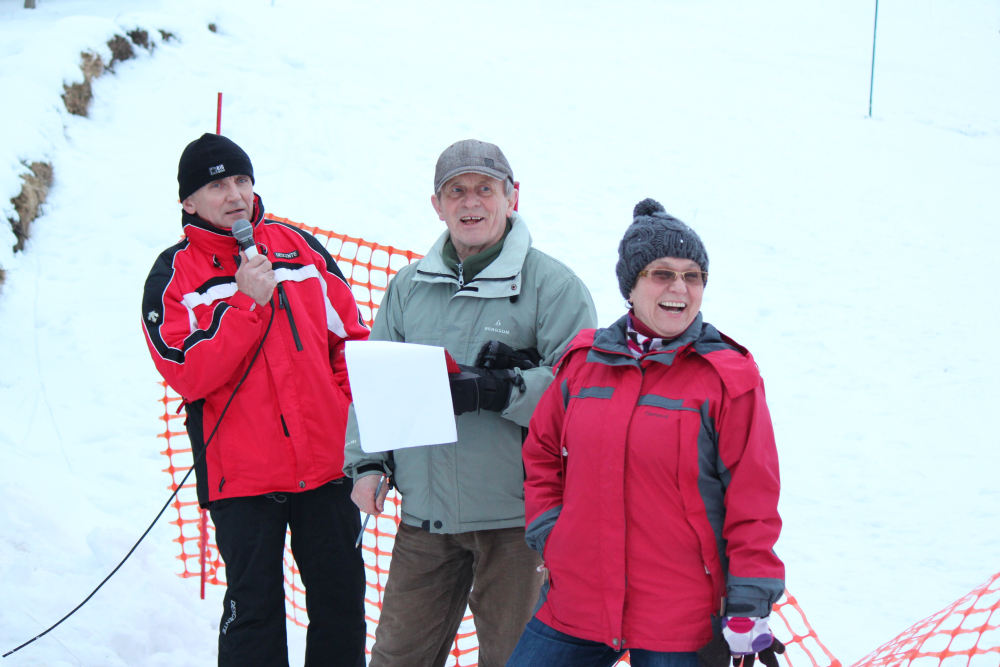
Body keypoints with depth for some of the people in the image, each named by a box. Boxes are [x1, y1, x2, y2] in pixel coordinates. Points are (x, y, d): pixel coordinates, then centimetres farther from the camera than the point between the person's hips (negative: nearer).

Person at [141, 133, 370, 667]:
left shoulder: (300, 248, 9)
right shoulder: (173, 276, -1)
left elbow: (353, 337, 14)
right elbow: (187, 376, -13)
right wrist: (247, 303, -18)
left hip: (327, 463, 3)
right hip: (243, 474, -3)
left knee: (342, 596, 8)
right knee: (254, 606, 0)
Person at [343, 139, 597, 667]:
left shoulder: (552, 284, -6)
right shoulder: (410, 285, 11)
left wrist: (495, 391, -23)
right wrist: (366, 462, 6)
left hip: (513, 514, -4)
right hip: (424, 511, 5)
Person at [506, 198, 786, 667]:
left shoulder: (728, 379, -6)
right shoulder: (582, 361, 6)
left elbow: (752, 503, -5)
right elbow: (541, 455, 19)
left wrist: (748, 617, -8)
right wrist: (548, 536, 6)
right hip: (574, 607, 4)